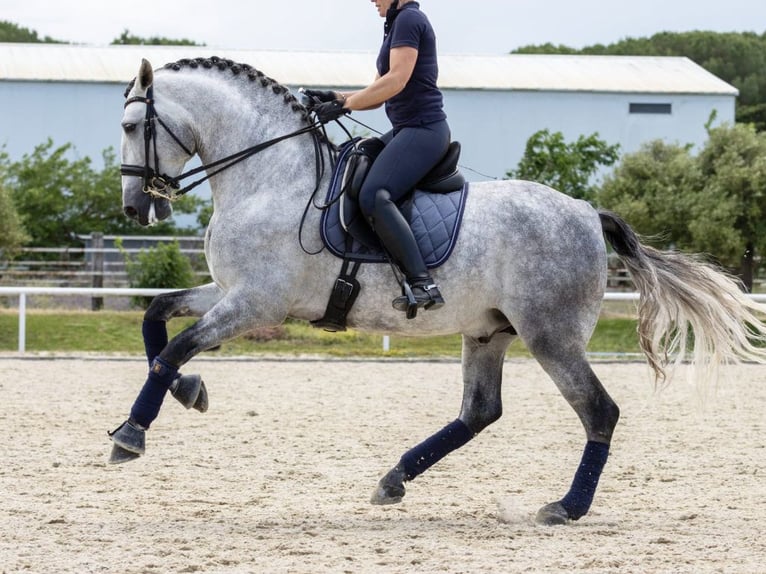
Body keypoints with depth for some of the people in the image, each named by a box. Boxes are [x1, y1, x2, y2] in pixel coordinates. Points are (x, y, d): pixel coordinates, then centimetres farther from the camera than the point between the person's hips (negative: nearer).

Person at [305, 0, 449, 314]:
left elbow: (396, 80, -21)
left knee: (373, 195, -28)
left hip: (423, 130, -11)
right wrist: (335, 98, 9)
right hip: (405, 131, 11)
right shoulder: (397, 26, 22)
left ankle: (423, 285, -33)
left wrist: (343, 106, -16)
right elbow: (379, 92, 22)